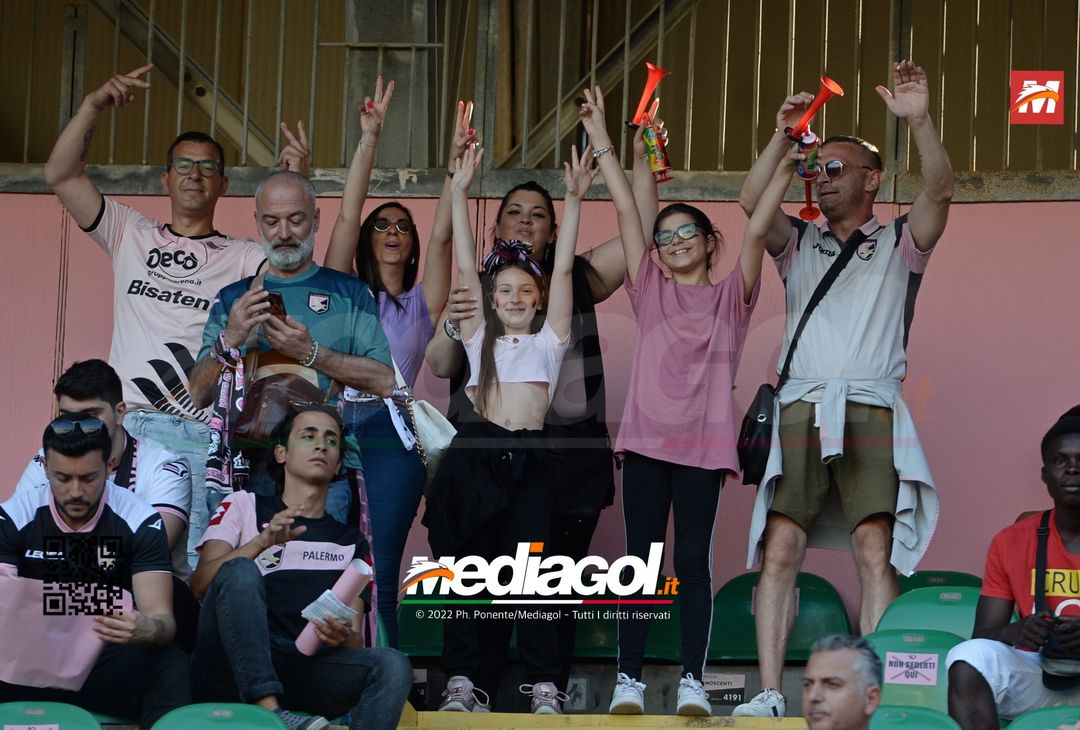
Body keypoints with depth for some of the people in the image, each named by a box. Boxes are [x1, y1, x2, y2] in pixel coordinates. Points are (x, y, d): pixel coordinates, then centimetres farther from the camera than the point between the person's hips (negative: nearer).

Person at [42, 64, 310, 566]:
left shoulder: (242, 257, 13)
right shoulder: (131, 236, 18)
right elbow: (61, 176, 11)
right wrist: (95, 105, -1)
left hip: (198, 436, -2)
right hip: (122, 426, 2)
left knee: (187, 566, -10)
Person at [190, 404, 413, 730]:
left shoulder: (349, 542, 24)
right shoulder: (243, 506, 18)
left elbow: (356, 642, 15)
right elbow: (200, 584, 1)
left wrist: (344, 637, -10)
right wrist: (262, 542, -15)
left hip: (304, 672, 2)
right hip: (231, 672, -2)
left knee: (392, 665, -26)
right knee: (240, 570, -29)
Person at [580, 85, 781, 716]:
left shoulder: (730, 297, 8)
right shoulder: (651, 290, 12)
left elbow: (757, 228, -1)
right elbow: (628, 212, 9)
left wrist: (786, 160, -9)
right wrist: (600, 138, 9)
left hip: (704, 443, -1)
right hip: (647, 437, 1)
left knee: (695, 560, 0)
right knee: (641, 558, 2)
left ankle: (693, 681, 1)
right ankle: (630, 680, 4)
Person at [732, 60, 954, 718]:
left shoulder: (899, 244, 15)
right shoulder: (800, 245, 22)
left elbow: (939, 190, -3)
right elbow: (752, 202, 5)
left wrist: (920, 121, -18)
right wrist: (784, 138, -8)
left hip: (870, 410, -2)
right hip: (800, 410, 2)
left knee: (876, 551, -14)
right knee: (781, 550, -8)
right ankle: (770, 695, -10)